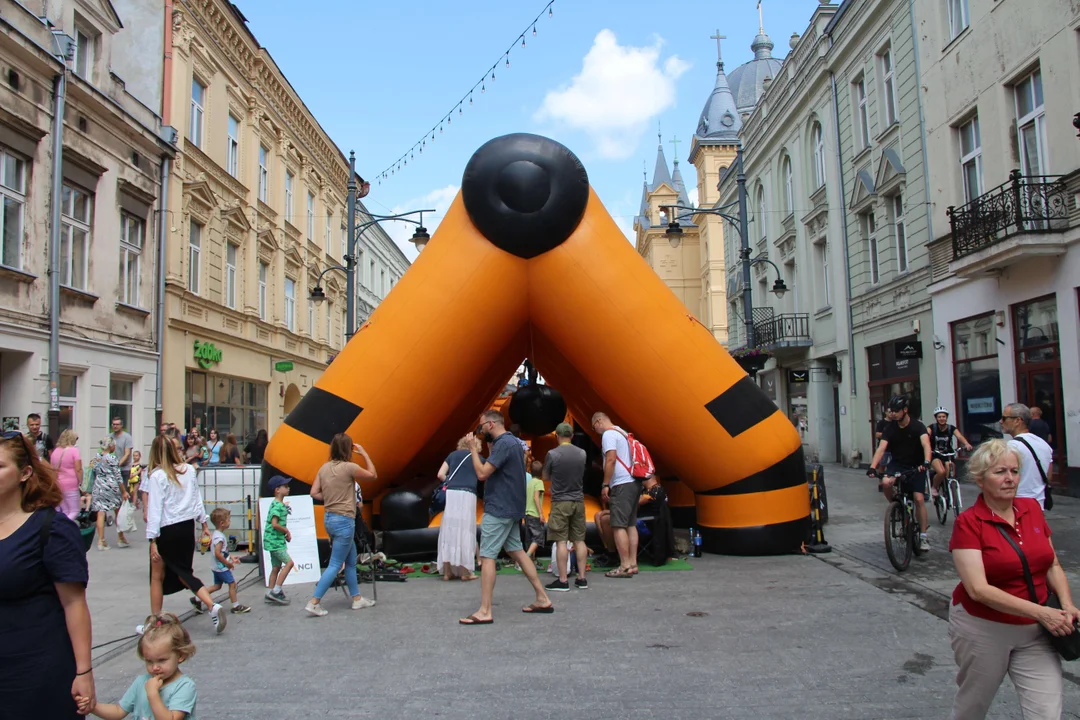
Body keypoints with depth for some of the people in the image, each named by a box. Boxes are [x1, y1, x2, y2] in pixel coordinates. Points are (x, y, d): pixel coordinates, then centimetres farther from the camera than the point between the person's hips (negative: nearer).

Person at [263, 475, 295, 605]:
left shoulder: (281, 505, 13)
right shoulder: (277, 506, -17)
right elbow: (274, 524, -25)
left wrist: (285, 533, 7)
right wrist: (287, 531, -12)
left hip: (275, 541, 10)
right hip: (275, 541, -10)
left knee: (276, 567, 13)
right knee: (289, 562, -12)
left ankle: (270, 594, 19)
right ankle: (276, 591, -9)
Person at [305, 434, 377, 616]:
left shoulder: (324, 468, 5)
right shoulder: (349, 467, -14)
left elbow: (314, 492, 4)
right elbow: (373, 475, 1)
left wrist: (332, 498, 11)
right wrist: (364, 454, 5)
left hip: (329, 518, 8)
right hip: (343, 520, -8)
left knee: (351, 561, 18)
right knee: (335, 565, -1)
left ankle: (357, 599, 25)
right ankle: (314, 602, -2)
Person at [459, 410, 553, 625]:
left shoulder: (503, 444, -17)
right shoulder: (512, 441, 14)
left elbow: (482, 473, -23)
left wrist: (473, 448, -13)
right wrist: (488, 447, 11)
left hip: (499, 509, -10)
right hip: (511, 508, 10)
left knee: (487, 557, -7)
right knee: (517, 551, 15)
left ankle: (485, 612, -6)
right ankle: (543, 599, 17)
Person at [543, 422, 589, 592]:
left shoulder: (552, 454, -11)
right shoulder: (582, 453, 2)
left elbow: (545, 477, 2)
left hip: (560, 501, -4)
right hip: (578, 501, 4)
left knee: (561, 542, -2)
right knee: (579, 540, 9)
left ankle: (562, 581, 0)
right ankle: (582, 578, 12)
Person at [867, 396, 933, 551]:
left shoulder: (917, 426, -14)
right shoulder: (890, 428, -7)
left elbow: (926, 444, -30)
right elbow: (881, 448, -16)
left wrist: (926, 462, -50)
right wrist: (873, 466, -32)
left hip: (915, 466, -2)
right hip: (897, 464, 2)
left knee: (919, 499, -11)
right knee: (886, 483, -29)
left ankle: (923, 536, 1)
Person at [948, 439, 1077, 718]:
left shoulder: (1032, 508, 1)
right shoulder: (968, 523, -15)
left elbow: (1052, 565, 11)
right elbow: (978, 589, -22)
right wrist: (1040, 611, -26)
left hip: (1035, 632, 4)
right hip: (982, 630, -4)